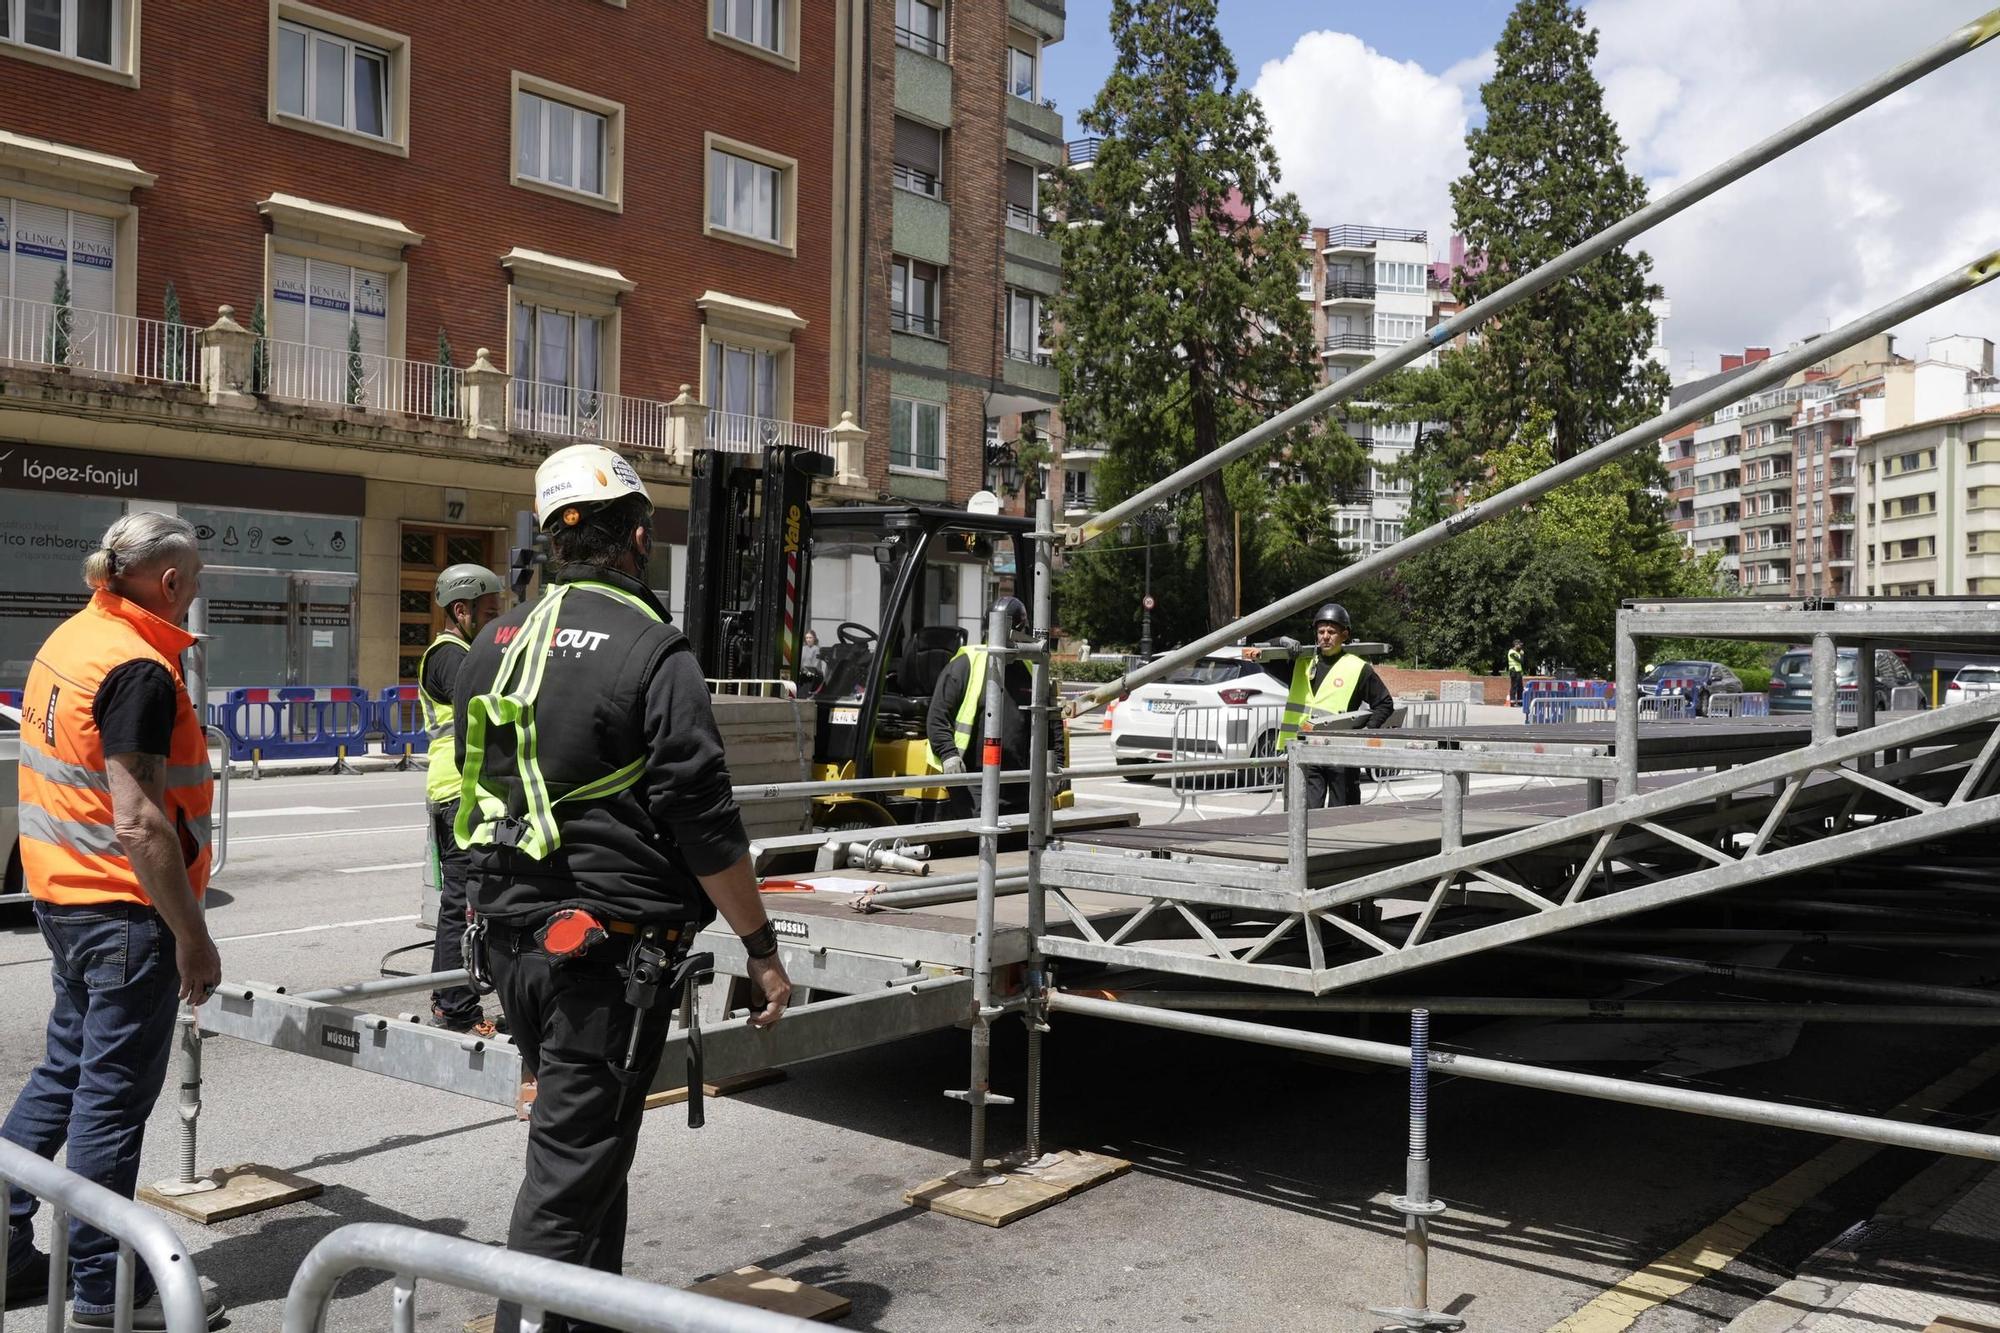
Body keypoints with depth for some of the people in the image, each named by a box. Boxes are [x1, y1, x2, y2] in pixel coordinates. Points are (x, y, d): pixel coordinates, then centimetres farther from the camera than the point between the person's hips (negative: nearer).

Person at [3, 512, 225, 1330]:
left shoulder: (69, 639, 9)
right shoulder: (140, 670, -20)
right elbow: (138, 822, -25)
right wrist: (193, 938, -20)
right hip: (125, 906, -9)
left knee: (65, 1070, 21)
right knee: (113, 1094, 2)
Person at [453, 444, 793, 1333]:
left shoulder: (491, 649, 10)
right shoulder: (653, 653, -14)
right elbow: (704, 823, -16)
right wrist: (761, 949, -8)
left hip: (508, 936, 8)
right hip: (605, 949, -8)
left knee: (582, 1140, 22)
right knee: (571, 1173, -1)